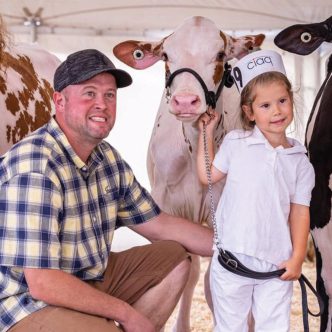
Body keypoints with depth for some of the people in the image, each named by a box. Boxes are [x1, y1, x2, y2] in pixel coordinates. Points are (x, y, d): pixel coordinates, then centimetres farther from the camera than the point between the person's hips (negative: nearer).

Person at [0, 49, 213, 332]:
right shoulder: (34, 169, -25)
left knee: (174, 258, 12)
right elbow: (42, 284, -28)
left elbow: (158, 224, 13)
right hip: (31, 304, -9)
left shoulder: (107, 157, 5)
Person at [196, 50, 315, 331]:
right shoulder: (235, 143, 0)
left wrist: (297, 258, -3)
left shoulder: (300, 161, 1)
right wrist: (206, 132, 11)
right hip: (232, 259, 0)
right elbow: (207, 176, 9)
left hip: (276, 265, 1)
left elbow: (300, 212, 2)